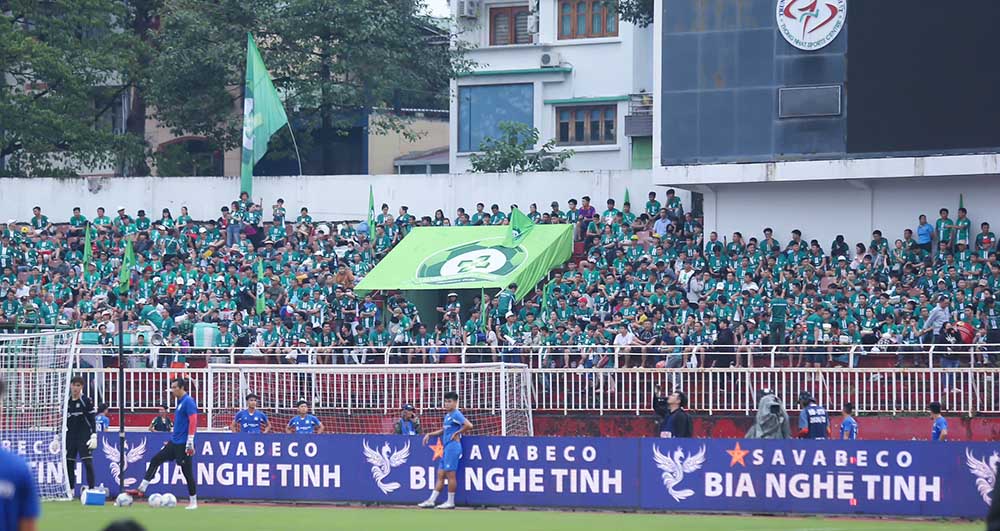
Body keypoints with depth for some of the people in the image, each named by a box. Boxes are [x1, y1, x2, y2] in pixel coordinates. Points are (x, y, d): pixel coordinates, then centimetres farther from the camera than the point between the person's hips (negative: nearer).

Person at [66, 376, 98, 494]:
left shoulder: (87, 401, -4)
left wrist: (94, 436, -14)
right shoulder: (67, 401, 10)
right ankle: (71, 490, 12)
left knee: (88, 462, -12)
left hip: (84, 437, -5)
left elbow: (92, 420, -5)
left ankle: (91, 489, -11)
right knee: (69, 463, 4)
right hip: (70, 437, 5)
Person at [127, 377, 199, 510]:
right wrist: (171, 440, 27)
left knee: (187, 472, -3)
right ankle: (141, 489, 8)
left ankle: (193, 502, 6)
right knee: (155, 460, 6)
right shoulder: (180, 402, 15)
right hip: (174, 443, 10)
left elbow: (193, 421, -21)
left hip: (183, 444, -10)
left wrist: (190, 442, -24)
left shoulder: (188, 402, -13)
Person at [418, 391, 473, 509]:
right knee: (440, 475, 9)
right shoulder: (447, 415, 19)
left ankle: (450, 502, 0)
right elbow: (443, 430, 32)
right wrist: (429, 434, 24)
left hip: (453, 446, -10)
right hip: (446, 447, 10)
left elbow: (468, 425, -23)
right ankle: (431, 500, 10)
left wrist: (457, 433, -14)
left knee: (450, 474, -5)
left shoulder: (456, 414, -10)